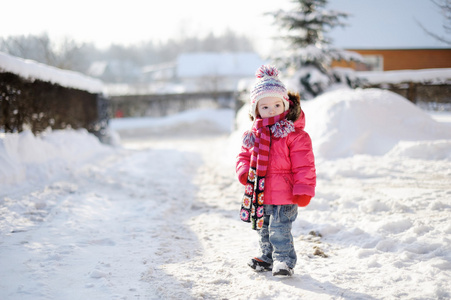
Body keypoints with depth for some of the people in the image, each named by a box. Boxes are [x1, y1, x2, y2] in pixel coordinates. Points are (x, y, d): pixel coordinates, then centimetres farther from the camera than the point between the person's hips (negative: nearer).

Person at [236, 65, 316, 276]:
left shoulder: (295, 135, -13)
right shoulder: (254, 134, 4)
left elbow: (303, 166, -14)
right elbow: (244, 155, 16)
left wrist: (303, 190, -18)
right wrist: (244, 172, -4)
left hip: (284, 196, -6)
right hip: (259, 194, 7)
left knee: (279, 230, -6)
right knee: (263, 229, 21)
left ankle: (284, 261, 11)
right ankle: (267, 257, 39)